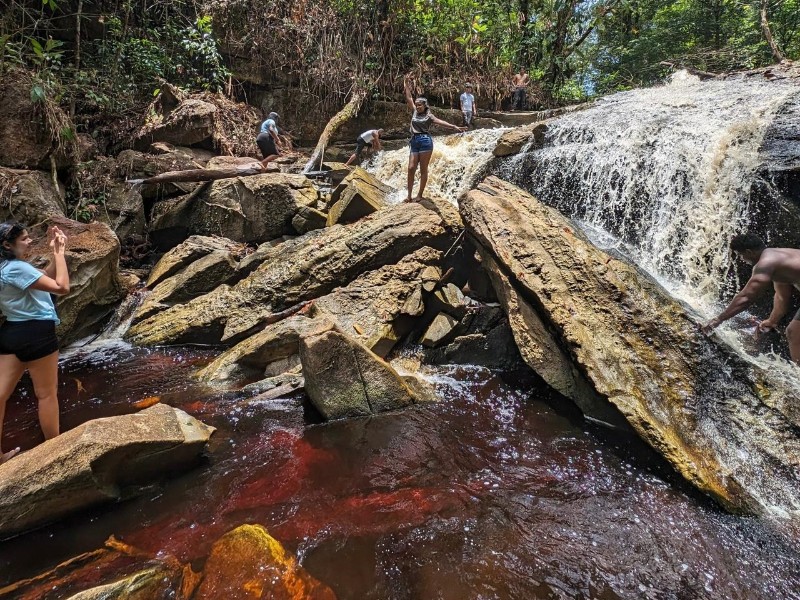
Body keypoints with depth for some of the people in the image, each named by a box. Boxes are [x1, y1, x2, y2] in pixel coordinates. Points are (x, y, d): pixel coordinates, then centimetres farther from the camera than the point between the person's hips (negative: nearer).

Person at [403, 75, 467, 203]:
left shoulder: (429, 116, 2)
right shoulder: (415, 112, 16)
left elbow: (440, 122, -9)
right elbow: (409, 99, 21)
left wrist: (454, 127, -22)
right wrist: (406, 86, 22)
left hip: (425, 141, -5)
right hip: (414, 142, 5)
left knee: (423, 170, -3)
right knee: (411, 168, -3)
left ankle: (420, 195, 0)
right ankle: (409, 195, 0)